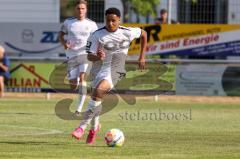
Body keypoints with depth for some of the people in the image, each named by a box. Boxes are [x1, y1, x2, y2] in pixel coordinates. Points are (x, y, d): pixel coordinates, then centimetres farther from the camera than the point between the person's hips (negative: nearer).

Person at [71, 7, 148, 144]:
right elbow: (90, 56, -7)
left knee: (99, 91, -29)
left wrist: (142, 57, 15)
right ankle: (95, 127, 44)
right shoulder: (97, 35, -6)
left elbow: (143, 33, 16)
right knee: (97, 98, 11)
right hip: (99, 69, 3)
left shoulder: (128, 33, -4)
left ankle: (83, 127, -28)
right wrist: (97, 57, -31)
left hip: (115, 71, -3)